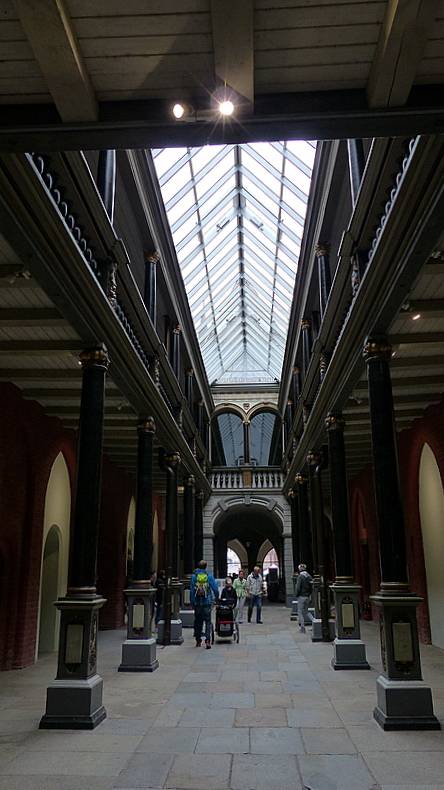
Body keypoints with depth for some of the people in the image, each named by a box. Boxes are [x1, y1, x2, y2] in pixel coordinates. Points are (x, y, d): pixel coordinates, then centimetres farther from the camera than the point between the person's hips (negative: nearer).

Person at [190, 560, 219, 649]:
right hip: (207, 602, -1)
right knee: (208, 621, 3)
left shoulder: (194, 576, 0)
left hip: (197, 602, 1)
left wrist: (192, 602, 6)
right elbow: (215, 588, -1)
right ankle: (208, 640, -9)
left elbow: (191, 590, 0)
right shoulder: (209, 576, -2)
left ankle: (198, 640, 19)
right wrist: (216, 598, 15)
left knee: (198, 622, 13)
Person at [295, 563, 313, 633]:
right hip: (307, 596, 7)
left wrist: (296, 595, -3)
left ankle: (302, 627, -5)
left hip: (301, 596, -7)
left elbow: (298, 587, -16)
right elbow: (311, 587, 10)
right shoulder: (309, 576, 7)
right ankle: (302, 625, 21)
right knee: (305, 611, 14)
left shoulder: (300, 576, -14)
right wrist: (309, 594, 17)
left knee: (300, 612, -1)